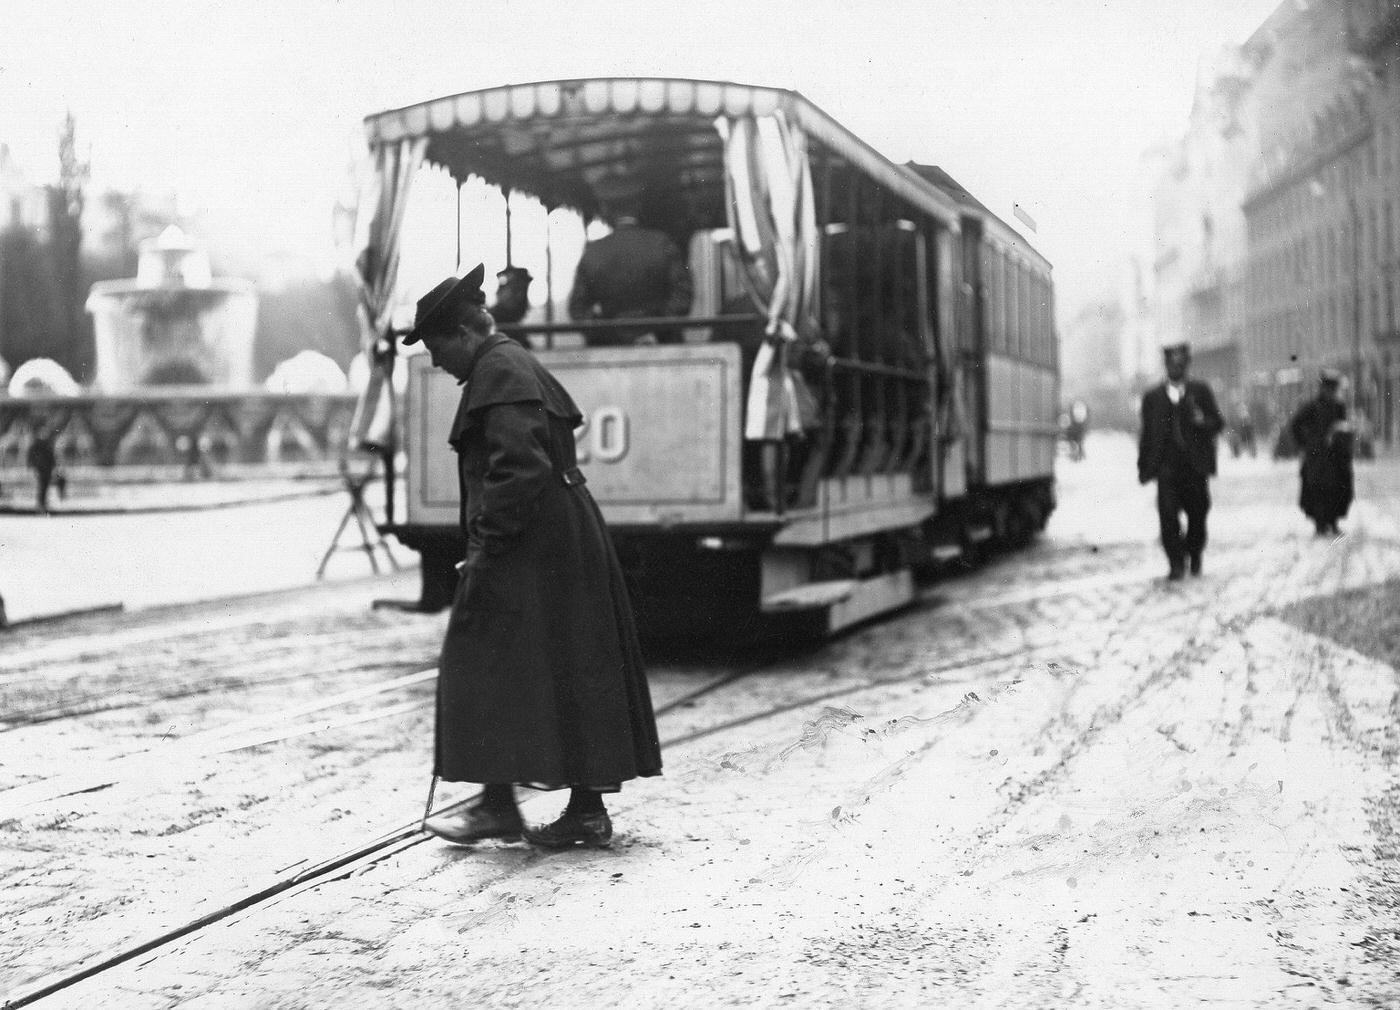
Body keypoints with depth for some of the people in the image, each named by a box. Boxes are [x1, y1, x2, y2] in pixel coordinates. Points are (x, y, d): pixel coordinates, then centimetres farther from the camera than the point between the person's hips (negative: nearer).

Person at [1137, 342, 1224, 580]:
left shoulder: (1201, 391, 11)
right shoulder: (1152, 397, 12)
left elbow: (1218, 422, 7)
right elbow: (1146, 433, 12)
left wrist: (1203, 422, -15)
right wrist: (1143, 467, 7)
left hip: (1196, 465, 0)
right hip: (1167, 466, 0)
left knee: (1197, 513, 5)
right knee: (1168, 514, -13)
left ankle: (1195, 556, 26)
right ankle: (1175, 563, -8)